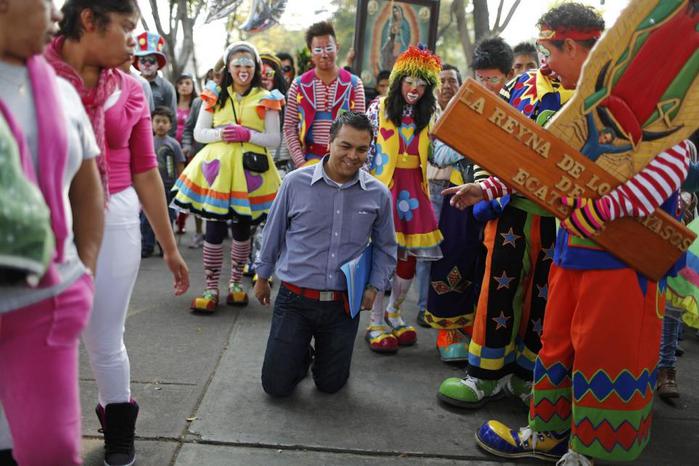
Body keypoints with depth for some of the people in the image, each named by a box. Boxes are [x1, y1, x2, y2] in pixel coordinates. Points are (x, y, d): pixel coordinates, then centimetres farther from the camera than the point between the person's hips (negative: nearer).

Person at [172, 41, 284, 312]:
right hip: (217, 167, 0)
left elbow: (275, 139, 0)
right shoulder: (214, 97, 9)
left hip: (250, 171, 0)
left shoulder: (266, 100, 4)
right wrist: (220, 134, -12)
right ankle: (211, 289, 7)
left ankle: (236, 283, 26)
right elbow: (198, 133, 7)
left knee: (242, 229, 10)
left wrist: (247, 134, -15)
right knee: (214, 230, -3)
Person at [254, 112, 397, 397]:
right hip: (294, 299, -1)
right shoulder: (296, 182, -8)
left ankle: (323, 355, 48)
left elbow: (385, 247, 10)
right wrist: (262, 277, 14)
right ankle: (301, 354, 37)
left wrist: (375, 286, -2)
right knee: (276, 385, 5)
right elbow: (273, 232, 6)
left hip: (343, 305, 1)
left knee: (330, 385, 14)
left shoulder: (378, 194, -4)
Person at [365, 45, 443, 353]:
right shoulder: (379, 108, 0)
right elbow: (366, 148, 0)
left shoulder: (430, 114, 10)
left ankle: (393, 313, 27)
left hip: (414, 188, 4)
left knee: (409, 255, 5)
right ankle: (376, 322, 7)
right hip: (383, 186, -3)